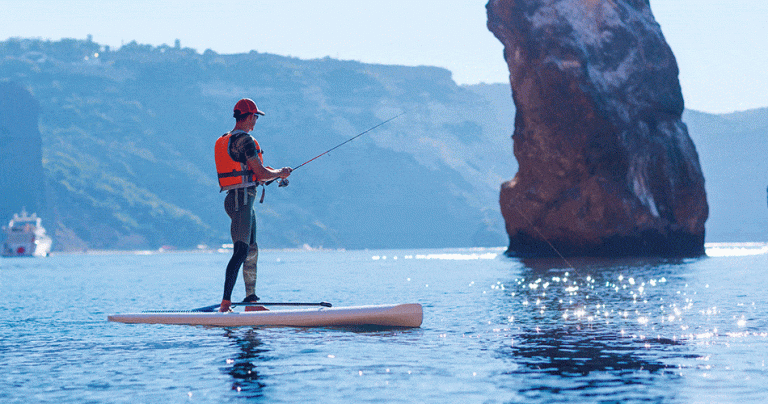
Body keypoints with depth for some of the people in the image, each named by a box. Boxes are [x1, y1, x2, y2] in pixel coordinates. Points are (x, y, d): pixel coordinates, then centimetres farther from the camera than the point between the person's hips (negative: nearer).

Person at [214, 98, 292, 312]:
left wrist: (273, 173, 19)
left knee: (251, 250, 14)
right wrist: (279, 173, 4)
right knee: (241, 250, -14)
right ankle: (225, 302, -19)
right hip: (242, 198, -11)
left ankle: (251, 300, 18)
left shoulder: (225, 140, 18)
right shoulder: (245, 140, -14)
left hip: (235, 198, 11)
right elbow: (260, 173, -15)